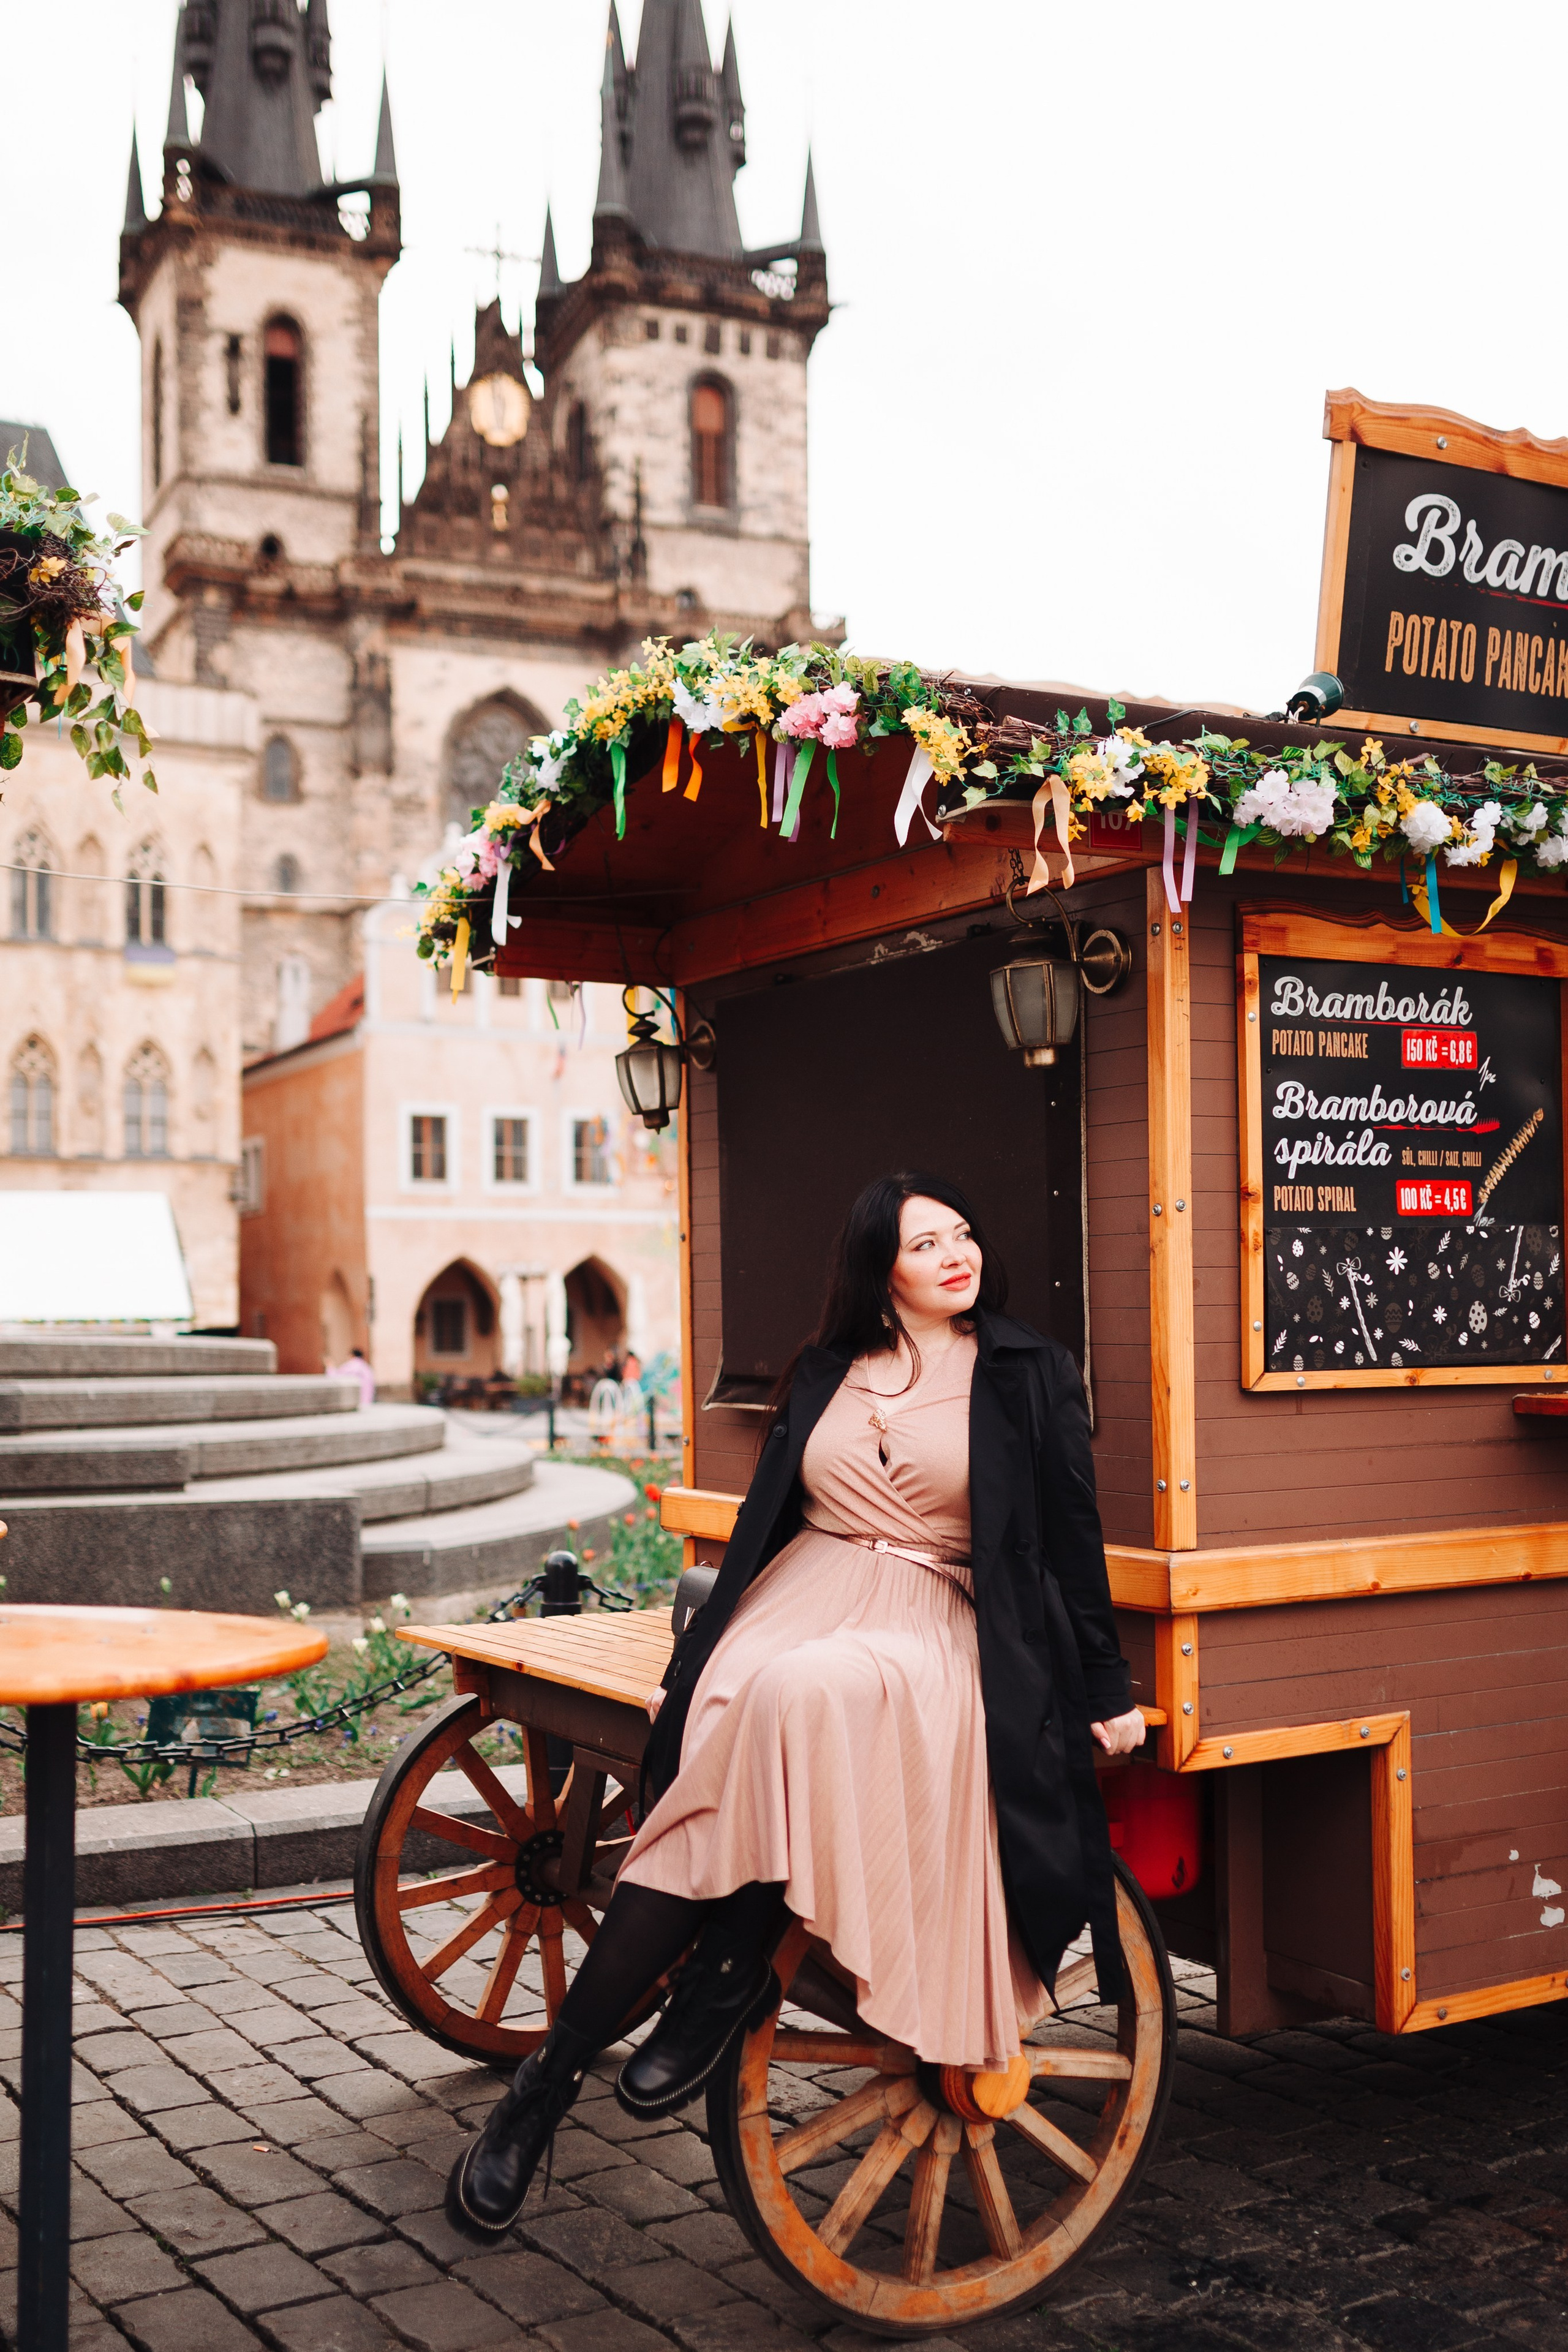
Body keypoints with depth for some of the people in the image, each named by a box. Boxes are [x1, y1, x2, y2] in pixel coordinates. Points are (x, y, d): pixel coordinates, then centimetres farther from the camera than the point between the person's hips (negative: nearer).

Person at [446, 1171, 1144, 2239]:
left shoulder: (1030, 1374, 8)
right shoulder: (824, 1375, 17)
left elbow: (1072, 1540, 7)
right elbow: (765, 1520, 21)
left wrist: (1107, 1689, 4)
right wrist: (693, 1659, 18)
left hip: (933, 1629, -3)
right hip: (800, 1599, 3)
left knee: (805, 1694, -38)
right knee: (732, 1727, -27)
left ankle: (731, 1970, -22)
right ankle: (552, 2076, -22)